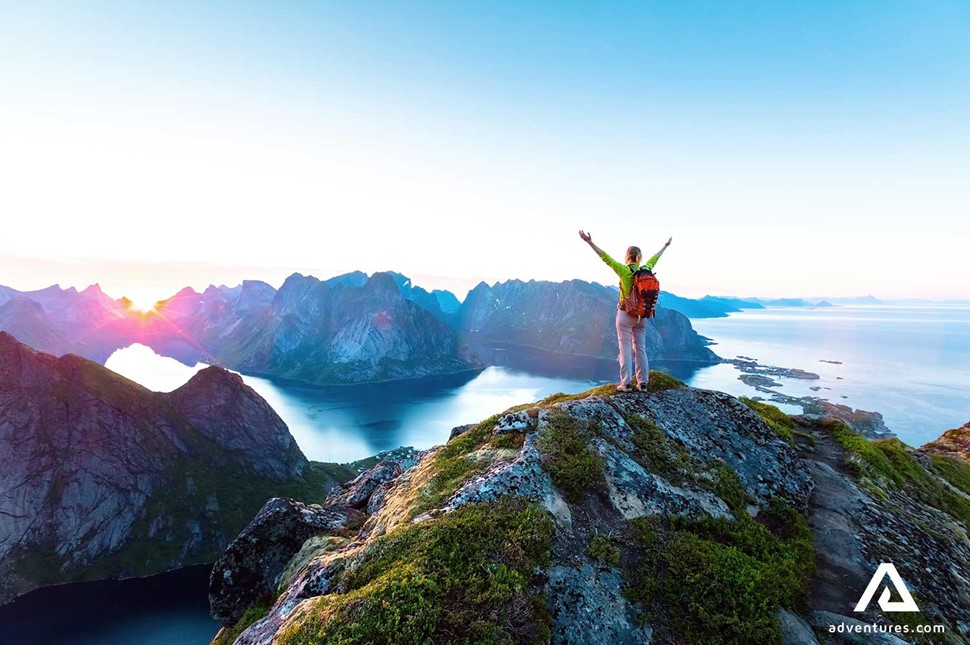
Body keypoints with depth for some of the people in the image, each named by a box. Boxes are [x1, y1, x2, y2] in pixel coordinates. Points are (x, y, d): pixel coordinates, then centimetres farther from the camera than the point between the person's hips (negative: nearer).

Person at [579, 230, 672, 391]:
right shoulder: (646, 270, 1)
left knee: (625, 349, -1)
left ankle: (626, 383, 1)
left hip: (626, 314, -5)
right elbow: (654, 259, 20)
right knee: (640, 348, 11)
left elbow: (606, 257, -16)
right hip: (642, 315, 5)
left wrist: (590, 242, -17)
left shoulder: (624, 270, -13)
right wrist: (665, 246, 39)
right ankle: (642, 383, 16)